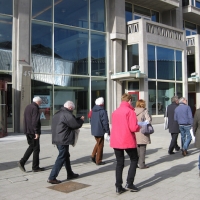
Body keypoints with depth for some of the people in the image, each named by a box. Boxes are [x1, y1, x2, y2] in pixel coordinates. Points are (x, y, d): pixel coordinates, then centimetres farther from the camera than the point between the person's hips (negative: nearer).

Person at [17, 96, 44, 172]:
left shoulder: (27, 107, 15)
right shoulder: (35, 108, -15)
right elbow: (35, 121, -22)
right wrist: (37, 132, -20)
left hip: (27, 131, 9)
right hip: (33, 132, -9)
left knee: (31, 146, 19)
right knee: (36, 149, 1)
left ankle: (22, 162, 10)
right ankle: (35, 167, 8)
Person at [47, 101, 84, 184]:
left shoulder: (57, 114, 15)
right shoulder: (67, 114, -16)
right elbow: (76, 125, -12)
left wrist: (78, 119, 15)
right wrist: (81, 120, 6)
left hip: (57, 139, 10)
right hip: (63, 140, -10)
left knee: (66, 156, 21)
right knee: (61, 158, -3)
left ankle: (70, 174, 34)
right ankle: (52, 177, -2)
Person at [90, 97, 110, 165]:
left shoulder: (93, 110, 8)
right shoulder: (102, 111, -18)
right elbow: (105, 122, -18)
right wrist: (108, 131, -10)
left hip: (94, 131, 8)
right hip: (100, 131, -8)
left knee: (98, 143, 24)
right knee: (100, 145, 4)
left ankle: (93, 156, 14)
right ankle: (98, 161, 10)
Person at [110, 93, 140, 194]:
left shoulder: (115, 112, 9)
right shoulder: (130, 111, -10)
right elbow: (133, 128, -16)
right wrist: (139, 127, 3)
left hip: (116, 141, 5)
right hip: (128, 141, -5)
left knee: (119, 163, 11)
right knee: (134, 160, 14)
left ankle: (118, 187, 10)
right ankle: (129, 183, 8)